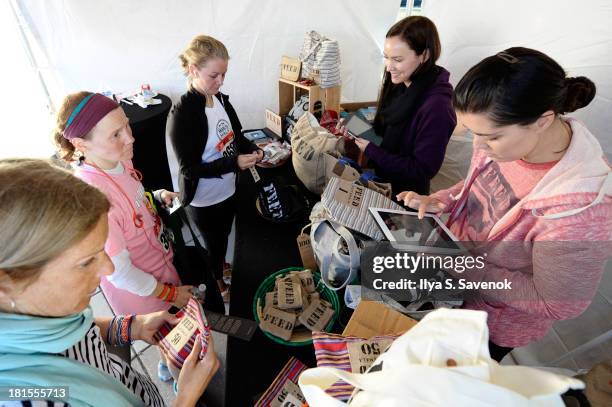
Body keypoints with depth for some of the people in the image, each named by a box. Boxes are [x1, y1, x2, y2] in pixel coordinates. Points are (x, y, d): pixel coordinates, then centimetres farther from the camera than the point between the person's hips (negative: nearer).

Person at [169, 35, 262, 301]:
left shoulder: (220, 99, -5)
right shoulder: (183, 114, -26)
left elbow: (236, 135, 8)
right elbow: (189, 168, -24)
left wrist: (252, 149, -13)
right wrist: (235, 163, -33)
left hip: (228, 189, 6)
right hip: (204, 199, -6)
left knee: (224, 236, 28)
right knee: (214, 242, 17)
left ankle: (220, 265, 57)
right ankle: (216, 282, 45)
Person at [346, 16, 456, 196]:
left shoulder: (436, 107, -26)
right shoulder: (398, 84, -3)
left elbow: (422, 171, -23)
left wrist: (370, 151, -23)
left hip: (403, 197, -7)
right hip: (379, 178, 7)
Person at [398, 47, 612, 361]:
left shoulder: (580, 208, -39)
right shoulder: (509, 135, -20)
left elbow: (557, 304, -25)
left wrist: (464, 268, -29)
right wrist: (440, 201, -15)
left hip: (496, 321, -5)